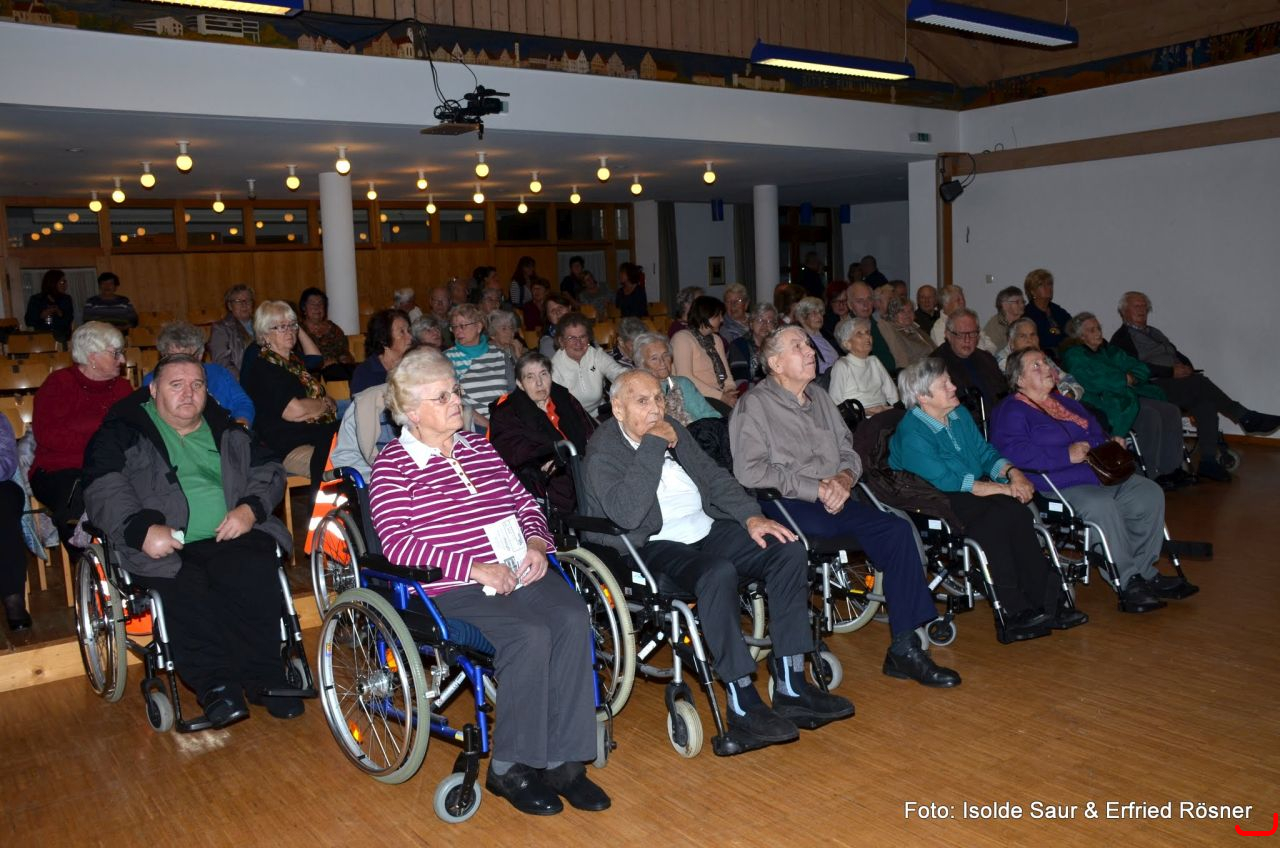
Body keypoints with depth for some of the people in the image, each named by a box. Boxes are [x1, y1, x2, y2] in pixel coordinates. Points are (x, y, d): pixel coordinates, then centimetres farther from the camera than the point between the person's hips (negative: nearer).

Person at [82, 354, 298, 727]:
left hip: (231, 537, 2)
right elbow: (104, 490, -1)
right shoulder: (123, 433, 13)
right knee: (186, 591, -34)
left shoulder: (226, 430, 24)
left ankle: (264, 678, -23)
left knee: (255, 575, -30)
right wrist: (141, 529, -20)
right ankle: (216, 683, -27)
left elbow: (269, 472, 20)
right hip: (163, 546, -2)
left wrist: (251, 508, -2)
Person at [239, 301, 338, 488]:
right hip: (291, 449, -8)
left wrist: (300, 331, 34)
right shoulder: (260, 368, -5)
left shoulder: (294, 360, 22)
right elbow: (294, 411, -14)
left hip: (323, 434, 9)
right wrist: (326, 404, 3)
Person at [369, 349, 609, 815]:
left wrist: (536, 542, 0)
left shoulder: (479, 446, 18)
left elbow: (525, 502, 22)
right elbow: (396, 542, -12)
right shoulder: (393, 463, 0)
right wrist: (474, 567, -18)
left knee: (573, 618, -24)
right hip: (450, 588, -5)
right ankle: (510, 768, -12)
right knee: (531, 634, -30)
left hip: (518, 571, 5)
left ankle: (563, 761, -15)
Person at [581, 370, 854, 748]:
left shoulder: (673, 430, 15)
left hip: (707, 530, 8)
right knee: (719, 573, -37)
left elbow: (715, 477, 19)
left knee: (788, 549, -12)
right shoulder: (603, 451, -8)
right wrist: (652, 446, -21)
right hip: (655, 548, -8)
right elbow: (626, 514, -25)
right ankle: (743, 706, -27)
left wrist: (751, 516, 2)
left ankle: (790, 686, -11)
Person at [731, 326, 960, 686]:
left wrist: (845, 478, -3)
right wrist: (816, 488, -14)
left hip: (833, 499, 7)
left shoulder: (820, 397, 21)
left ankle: (905, 646, -15)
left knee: (898, 529, -19)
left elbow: (849, 452, 23)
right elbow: (749, 471, -13)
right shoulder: (755, 404, -1)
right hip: (786, 505, -6)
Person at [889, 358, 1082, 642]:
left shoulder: (959, 415, 12)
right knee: (1007, 512, -31)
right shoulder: (911, 435, -15)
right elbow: (946, 481, -21)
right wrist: (1004, 489, -20)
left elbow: (986, 453, 16)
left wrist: (1012, 473, -7)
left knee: (1015, 511, -26)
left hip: (971, 495, 7)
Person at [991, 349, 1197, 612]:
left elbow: (1095, 431, 36)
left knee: (1150, 494, -7)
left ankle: (1144, 571, 0)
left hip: (1101, 475, 9)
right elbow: (1015, 454, -21)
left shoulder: (1065, 402, 26)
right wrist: (1066, 455, -23)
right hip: (1058, 487, -9)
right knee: (1100, 506, -34)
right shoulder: (1011, 412, -4)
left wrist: (1112, 443, 12)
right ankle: (1129, 584, -23)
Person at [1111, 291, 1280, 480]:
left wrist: (1186, 368, 1)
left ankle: (1208, 461, -25)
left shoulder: (1154, 332, 28)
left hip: (1177, 382, 7)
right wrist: (1171, 372, -17)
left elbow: (1179, 356, 24)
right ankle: (1245, 418, -18)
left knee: (1205, 403, -21)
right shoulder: (1121, 338, 1)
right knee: (1198, 382, -27)